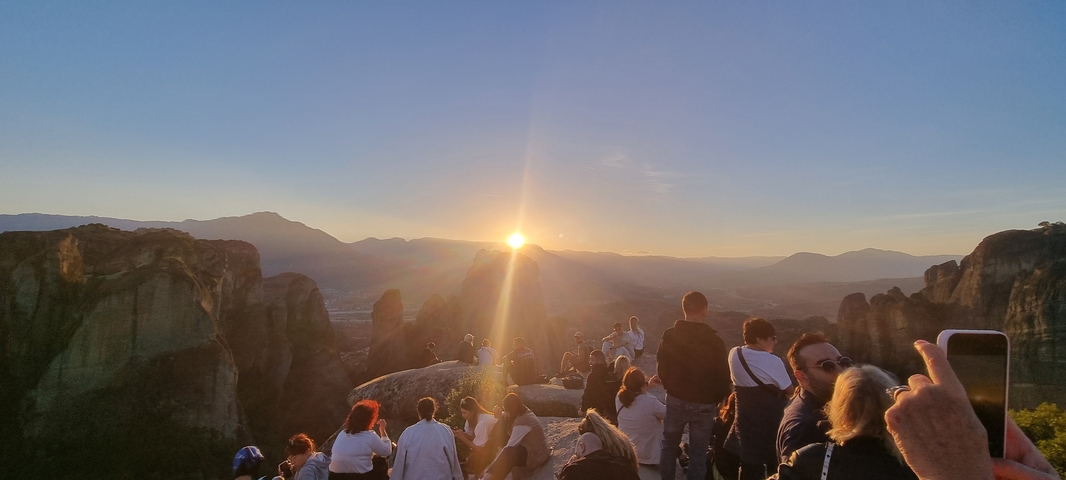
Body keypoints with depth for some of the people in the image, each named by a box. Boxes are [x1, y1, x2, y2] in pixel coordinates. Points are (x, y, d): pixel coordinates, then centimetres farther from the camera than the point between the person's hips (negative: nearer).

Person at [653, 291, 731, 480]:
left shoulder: (669, 335, -7)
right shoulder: (714, 339, -13)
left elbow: (662, 368, -1)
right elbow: (723, 375, -10)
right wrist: (717, 398, 8)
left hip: (676, 399, 2)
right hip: (704, 403, -2)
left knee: (669, 446, 19)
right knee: (698, 452, 9)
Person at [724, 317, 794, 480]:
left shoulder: (734, 354, -3)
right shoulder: (773, 361, -19)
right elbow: (790, 392, -9)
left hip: (745, 421, 5)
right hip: (771, 424, -5)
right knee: (774, 466, 12)